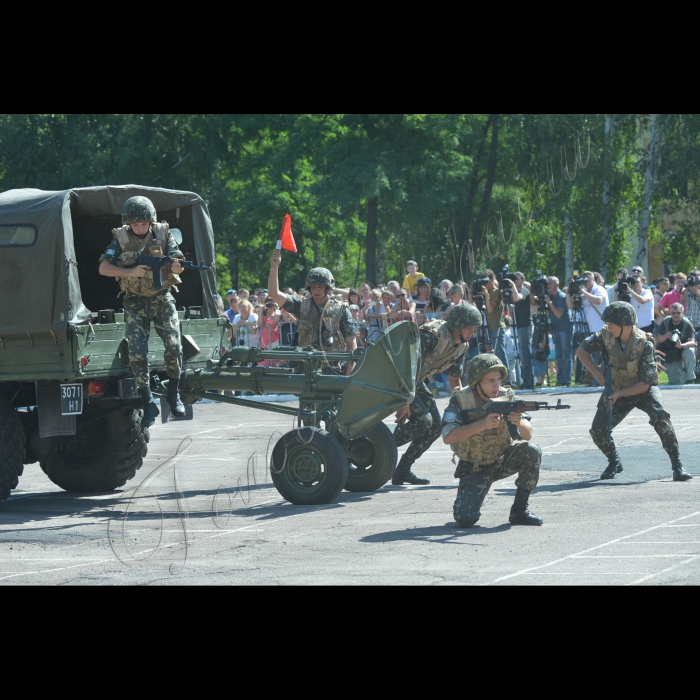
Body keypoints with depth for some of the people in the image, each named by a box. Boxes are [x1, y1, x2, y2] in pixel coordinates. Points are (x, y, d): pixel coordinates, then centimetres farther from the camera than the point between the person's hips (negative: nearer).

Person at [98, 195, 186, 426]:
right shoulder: (121, 238, -2)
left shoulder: (163, 233, -1)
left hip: (162, 298, 0)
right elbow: (103, 268, -8)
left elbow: (178, 265, -5)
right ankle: (149, 404, -3)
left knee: (173, 345, -17)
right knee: (137, 352, -13)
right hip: (135, 301, 0)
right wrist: (131, 272, -21)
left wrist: (175, 265, -30)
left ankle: (173, 393, 6)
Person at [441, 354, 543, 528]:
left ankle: (519, 509, -12)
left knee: (531, 451, -27)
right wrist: (483, 424, -36)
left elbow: (527, 435, -14)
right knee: (465, 518, -23)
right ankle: (467, 501, 16)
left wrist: (520, 423, -38)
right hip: (474, 468, -3)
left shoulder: (507, 397, -9)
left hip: (503, 461, 3)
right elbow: (448, 437, -27)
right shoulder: (460, 401, -16)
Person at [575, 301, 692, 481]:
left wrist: (619, 394, -29)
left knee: (660, 417, -31)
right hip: (616, 390, 4)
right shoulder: (606, 336, -18)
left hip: (644, 390, -3)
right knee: (598, 430, -11)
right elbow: (581, 350, -4)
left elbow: (645, 384, -25)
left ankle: (677, 465, -21)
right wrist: (596, 372, -17)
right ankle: (614, 463, 18)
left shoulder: (645, 344, -27)